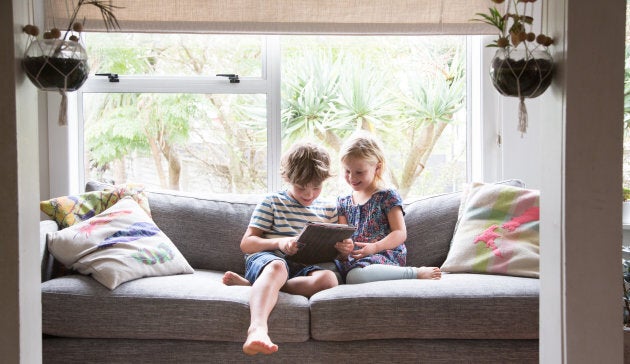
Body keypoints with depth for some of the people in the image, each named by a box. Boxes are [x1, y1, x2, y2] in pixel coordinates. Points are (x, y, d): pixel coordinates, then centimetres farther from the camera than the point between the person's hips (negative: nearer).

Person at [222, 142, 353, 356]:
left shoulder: (329, 209, 22)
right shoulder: (272, 203, 11)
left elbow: (332, 248, 25)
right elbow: (246, 244, 5)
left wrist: (343, 250, -1)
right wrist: (279, 243, -14)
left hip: (304, 267, 3)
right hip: (266, 258, -3)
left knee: (328, 278, -34)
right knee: (277, 266, -42)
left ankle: (251, 285, -26)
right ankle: (257, 329, -66)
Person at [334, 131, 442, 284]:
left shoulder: (387, 196, 3)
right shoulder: (343, 202, 20)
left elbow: (400, 233, -3)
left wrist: (374, 247, -18)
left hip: (385, 255, -6)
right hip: (352, 258, 6)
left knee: (355, 276, -39)